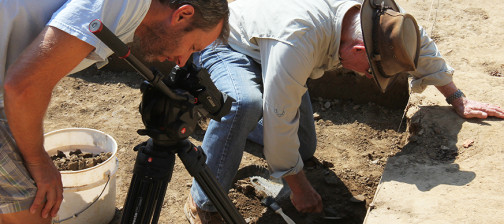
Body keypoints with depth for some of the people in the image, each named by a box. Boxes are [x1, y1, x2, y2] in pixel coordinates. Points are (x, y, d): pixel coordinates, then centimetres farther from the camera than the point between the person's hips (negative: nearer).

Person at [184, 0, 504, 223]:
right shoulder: (300, 40, -44)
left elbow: (422, 46, 0)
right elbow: (280, 119, -36)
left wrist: (459, 100, 2)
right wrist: (299, 187, -23)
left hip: (264, 53, 8)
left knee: (304, 149, 10)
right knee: (244, 104, -41)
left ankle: (234, 128, 32)